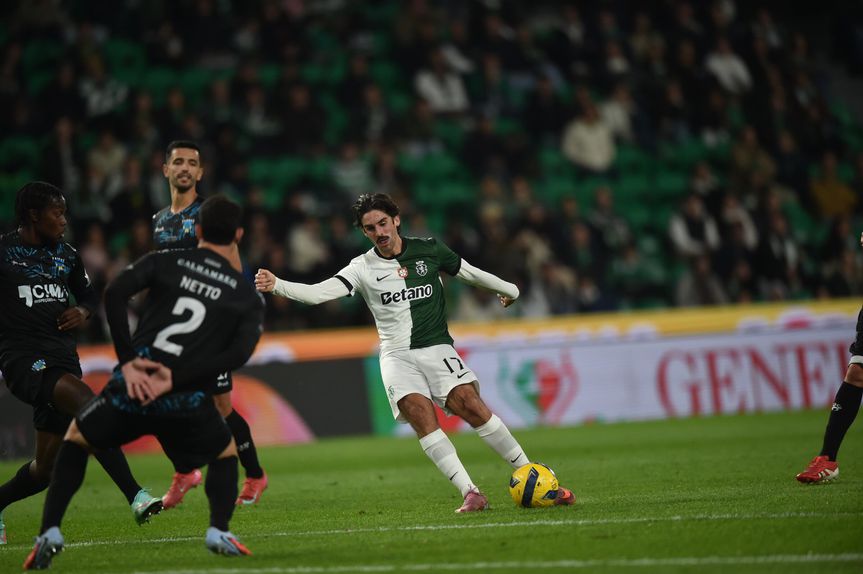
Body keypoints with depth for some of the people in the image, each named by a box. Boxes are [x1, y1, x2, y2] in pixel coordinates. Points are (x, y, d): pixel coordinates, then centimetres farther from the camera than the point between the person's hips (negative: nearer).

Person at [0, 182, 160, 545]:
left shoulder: (66, 255, 16)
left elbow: (88, 294, 29)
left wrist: (84, 311, 7)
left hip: (62, 357, 7)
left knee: (47, 467, 6)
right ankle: (135, 497, -38)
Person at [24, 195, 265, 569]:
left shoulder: (164, 262, 11)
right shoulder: (248, 296, 11)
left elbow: (114, 294, -6)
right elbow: (239, 353, -7)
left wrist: (127, 361, -6)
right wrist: (176, 380, -12)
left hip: (132, 386, 0)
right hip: (187, 402, 0)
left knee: (75, 439, 25)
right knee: (225, 454, 29)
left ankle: (49, 532, 10)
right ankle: (219, 531, 6)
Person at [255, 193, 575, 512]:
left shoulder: (428, 251, 6)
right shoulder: (363, 269, 2)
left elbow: (468, 272, 21)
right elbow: (319, 292, -10)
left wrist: (508, 290, 34)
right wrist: (277, 286, -26)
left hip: (436, 347, 0)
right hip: (397, 355, 0)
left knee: (471, 405, -19)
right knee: (420, 415, -24)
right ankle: (470, 493, -26)